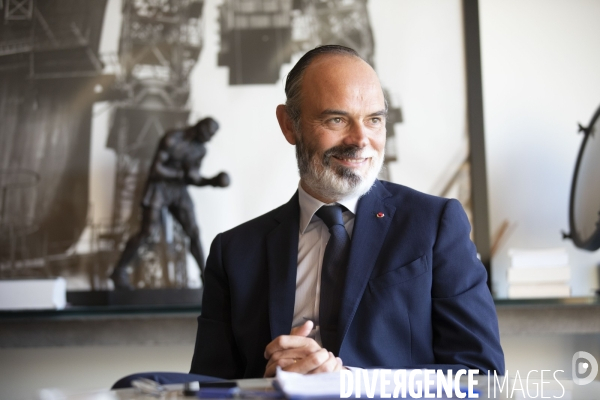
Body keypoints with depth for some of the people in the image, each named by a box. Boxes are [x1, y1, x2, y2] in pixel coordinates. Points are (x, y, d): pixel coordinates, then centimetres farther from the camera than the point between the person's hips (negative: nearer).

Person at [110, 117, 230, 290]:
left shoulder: (200, 149, 3)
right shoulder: (171, 140, -18)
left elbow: (194, 179, 8)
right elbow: (155, 170, -20)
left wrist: (211, 182, -10)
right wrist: (181, 175, -15)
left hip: (179, 191, 6)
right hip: (158, 187, -6)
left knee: (194, 232, -2)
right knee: (147, 232, -11)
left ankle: (204, 274, 10)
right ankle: (119, 271, 2)